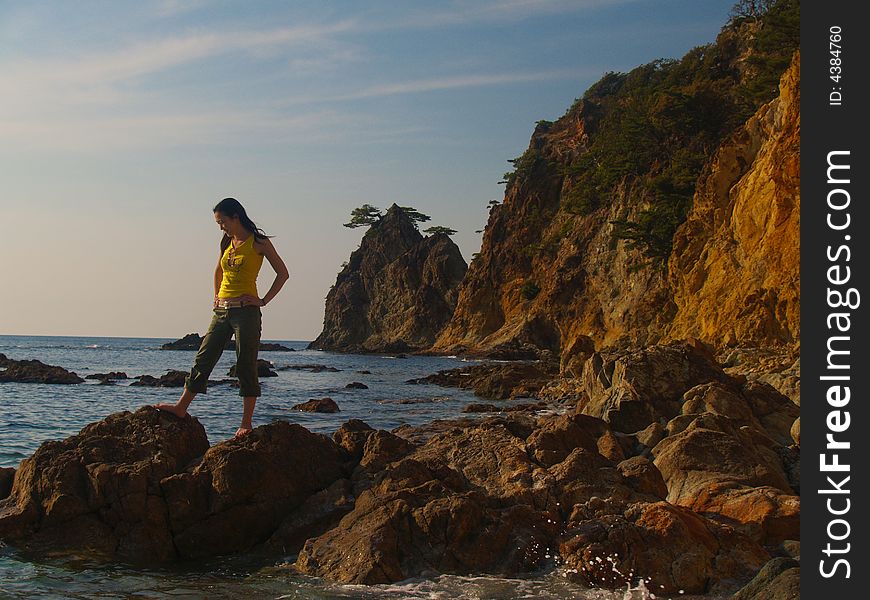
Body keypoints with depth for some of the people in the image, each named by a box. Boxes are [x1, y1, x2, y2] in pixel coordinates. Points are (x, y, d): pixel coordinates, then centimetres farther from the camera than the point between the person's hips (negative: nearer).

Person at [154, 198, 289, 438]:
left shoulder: (258, 242, -4)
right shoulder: (227, 243, 14)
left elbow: (282, 273, -3)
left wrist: (264, 300, -7)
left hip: (246, 310, -6)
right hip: (222, 310, 6)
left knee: (246, 366, -2)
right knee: (203, 359, 5)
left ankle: (246, 423, 3)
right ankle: (181, 408, 11)